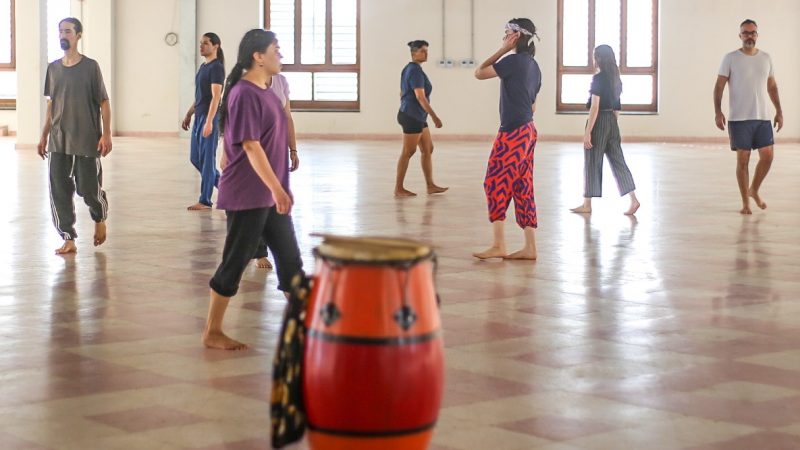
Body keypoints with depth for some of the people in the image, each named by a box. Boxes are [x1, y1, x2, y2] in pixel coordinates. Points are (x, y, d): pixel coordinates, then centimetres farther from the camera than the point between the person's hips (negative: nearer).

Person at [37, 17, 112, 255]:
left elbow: (103, 102, -5)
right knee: (59, 191, -1)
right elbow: (51, 104, 15)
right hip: (58, 142, 4)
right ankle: (69, 239, 7)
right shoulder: (53, 68, 8)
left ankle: (100, 218, 33)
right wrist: (44, 136, 14)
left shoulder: (90, 66, -5)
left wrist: (106, 134, -12)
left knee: (89, 189, 1)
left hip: (86, 140, -4)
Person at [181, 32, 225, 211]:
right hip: (199, 117, 9)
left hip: (210, 118, -9)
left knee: (207, 159, -5)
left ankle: (205, 201, 1)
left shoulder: (216, 68, -12)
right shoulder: (203, 67, 15)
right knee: (195, 158, 12)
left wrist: (209, 121, -25)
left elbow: (216, 97, -19)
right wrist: (189, 114, 21)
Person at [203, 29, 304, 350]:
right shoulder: (245, 94, -16)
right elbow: (250, 145, -21)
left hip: (270, 195, 9)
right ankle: (212, 333, 10)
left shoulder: (266, 92, 12)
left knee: (290, 258, 10)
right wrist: (276, 187, -23)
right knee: (235, 262, -1)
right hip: (247, 195, -9)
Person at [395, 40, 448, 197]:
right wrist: (434, 116, -24)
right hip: (413, 117, -10)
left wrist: (404, 112, 26)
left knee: (428, 149, 11)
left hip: (416, 116, 10)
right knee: (408, 152, -4)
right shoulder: (416, 71, -16)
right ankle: (399, 189, 2)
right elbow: (420, 96, -24)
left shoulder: (408, 69, 14)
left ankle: (430, 186, 13)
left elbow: (402, 93, 21)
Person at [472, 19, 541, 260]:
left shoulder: (514, 61, -13)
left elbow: (479, 73, -6)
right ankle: (530, 247, 8)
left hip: (513, 132, -9)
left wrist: (503, 50, -4)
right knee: (523, 188, 9)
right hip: (528, 131, 9)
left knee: (495, 183, -4)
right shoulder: (533, 66, 14)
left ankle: (499, 245, -4)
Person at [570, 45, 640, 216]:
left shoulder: (598, 79, -14)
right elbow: (617, 107, 15)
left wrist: (587, 132, -16)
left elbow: (595, 107, -18)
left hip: (599, 122, -7)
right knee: (617, 160, 9)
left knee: (592, 162, 2)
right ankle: (633, 199, 1)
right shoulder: (615, 79, 10)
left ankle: (587, 204, 10)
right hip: (612, 122, 7)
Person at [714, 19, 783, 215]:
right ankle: (745, 202, 10)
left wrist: (779, 112, 11)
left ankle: (754, 190, 25)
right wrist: (718, 112, -16)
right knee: (743, 160, -1)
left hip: (763, 118, 4)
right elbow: (719, 86, -5)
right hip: (739, 118, -4)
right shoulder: (731, 58, -4)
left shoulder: (766, 58, 9)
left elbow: (772, 86, 16)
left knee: (767, 157, 1)